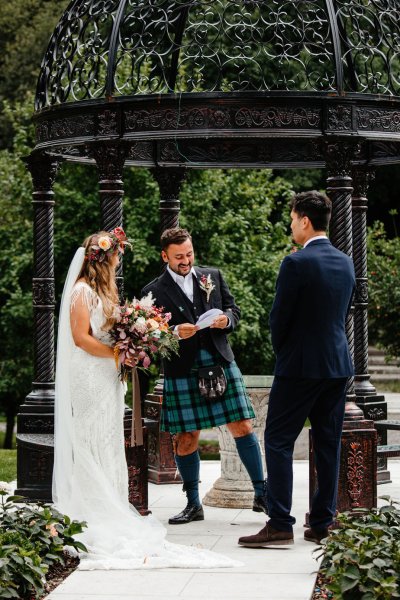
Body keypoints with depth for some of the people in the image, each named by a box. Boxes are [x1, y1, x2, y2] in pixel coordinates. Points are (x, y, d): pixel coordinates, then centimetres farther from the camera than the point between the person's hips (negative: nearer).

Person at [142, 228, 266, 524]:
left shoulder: (213, 276, 11)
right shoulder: (154, 291, 1)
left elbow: (234, 309, 15)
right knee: (186, 439, 3)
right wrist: (174, 333, -21)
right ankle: (193, 504, 17)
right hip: (182, 373, -2)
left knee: (243, 428, -1)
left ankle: (261, 494, 9)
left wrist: (226, 319, -7)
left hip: (220, 363, 2)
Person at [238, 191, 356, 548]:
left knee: (279, 441, -1)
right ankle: (322, 524, 13)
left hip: (301, 367, -7)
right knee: (328, 444, 9)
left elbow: (279, 318, -10)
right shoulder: (346, 263, 8)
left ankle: (280, 525, -5)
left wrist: (282, 351, 7)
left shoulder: (296, 264, -14)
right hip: (338, 364, 7)